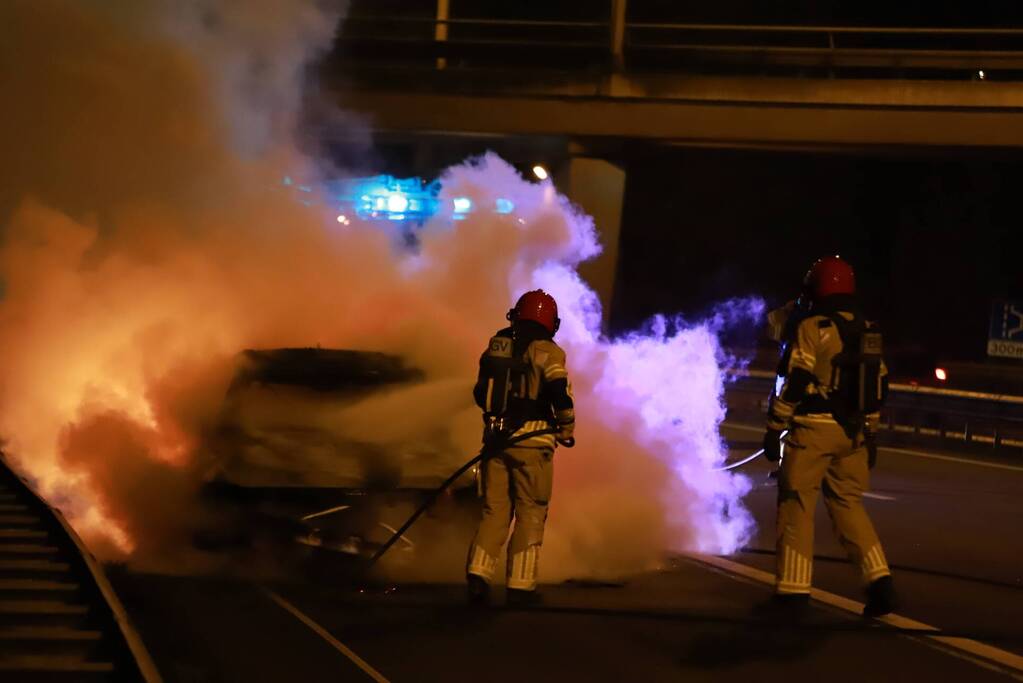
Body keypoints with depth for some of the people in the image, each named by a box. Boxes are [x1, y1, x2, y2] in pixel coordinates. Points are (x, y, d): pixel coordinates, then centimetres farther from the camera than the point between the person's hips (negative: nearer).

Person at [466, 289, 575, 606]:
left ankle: (478, 573, -3)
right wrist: (566, 427, -3)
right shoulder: (546, 351, -6)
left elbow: (480, 393, 17)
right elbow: (559, 391, -19)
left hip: (496, 437, 5)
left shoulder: (496, 345, 10)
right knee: (530, 514, 4)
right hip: (531, 441, -4)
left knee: (495, 510, 11)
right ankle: (520, 585, 2)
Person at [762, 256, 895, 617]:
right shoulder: (867, 332, 12)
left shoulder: (812, 327, -9)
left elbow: (793, 383, -13)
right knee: (848, 505, 14)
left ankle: (793, 589, 1)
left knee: (796, 505, 1)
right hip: (852, 434, 6)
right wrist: (870, 434, 24)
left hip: (813, 429, -6)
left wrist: (773, 430, -8)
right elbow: (878, 386, 16)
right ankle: (879, 578, 2)